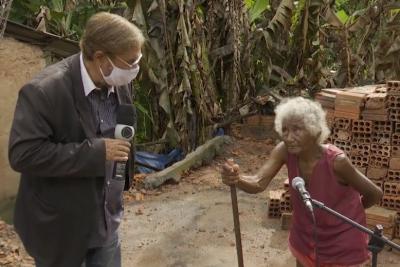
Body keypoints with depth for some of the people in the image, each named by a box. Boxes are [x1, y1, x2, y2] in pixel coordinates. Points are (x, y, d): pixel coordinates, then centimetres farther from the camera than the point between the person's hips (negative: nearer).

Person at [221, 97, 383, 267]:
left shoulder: (336, 161, -30)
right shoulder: (285, 151, -18)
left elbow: (375, 194, -16)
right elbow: (258, 183, -29)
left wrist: (345, 212, 2)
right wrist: (236, 179, -51)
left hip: (343, 244, -4)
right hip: (305, 238, 4)